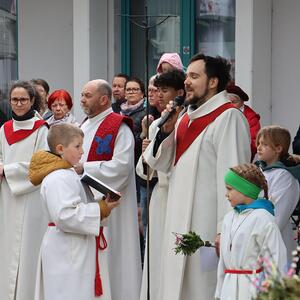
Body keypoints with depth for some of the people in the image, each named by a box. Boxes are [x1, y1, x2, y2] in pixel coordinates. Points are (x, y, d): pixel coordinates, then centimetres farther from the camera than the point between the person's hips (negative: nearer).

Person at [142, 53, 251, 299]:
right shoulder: (186, 117, 15)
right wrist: (166, 130, -1)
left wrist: (225, 230, -22)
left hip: (206, 222, -8)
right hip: (180, 220, 8)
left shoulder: (228, 117, -13)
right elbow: (162, 163, 17)